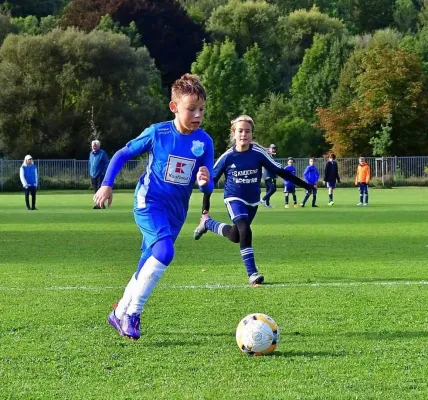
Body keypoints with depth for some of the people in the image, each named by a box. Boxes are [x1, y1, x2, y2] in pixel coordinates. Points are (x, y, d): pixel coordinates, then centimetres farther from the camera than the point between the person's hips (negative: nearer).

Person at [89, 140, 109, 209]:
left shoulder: (102, 153, -6)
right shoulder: (91, 154, 14)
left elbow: (106, 164, -8)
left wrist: (103, 173, -13)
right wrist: (90, 173, 14)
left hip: (100, 175, -7)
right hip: (93, 175, 7)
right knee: (96, 190, 9)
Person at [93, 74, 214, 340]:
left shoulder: (204, 141, -4)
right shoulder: (157, 133, -10)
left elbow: (209, 185, -2)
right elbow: (122, 155, 1)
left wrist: (205, 182, -25)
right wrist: (107, 185, -6)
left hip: (176, 211, 5)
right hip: (149, 203, -4)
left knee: (148, 266, 11)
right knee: (164, 251, -27)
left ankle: (120, 314, 30)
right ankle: (132, 313, -18)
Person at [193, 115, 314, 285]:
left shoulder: (259, 153, -12)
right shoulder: (227, 157, -13)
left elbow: (280, 171, -5)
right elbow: (211, 180, -3)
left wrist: (305, 185, -7)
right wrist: (205, 208, -5)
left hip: (252, 201, 3)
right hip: (234, 199, -3)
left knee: (235, 236, 15)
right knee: (245, 232, -26)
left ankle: (207, 223, 44)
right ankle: (252, 274, -15)